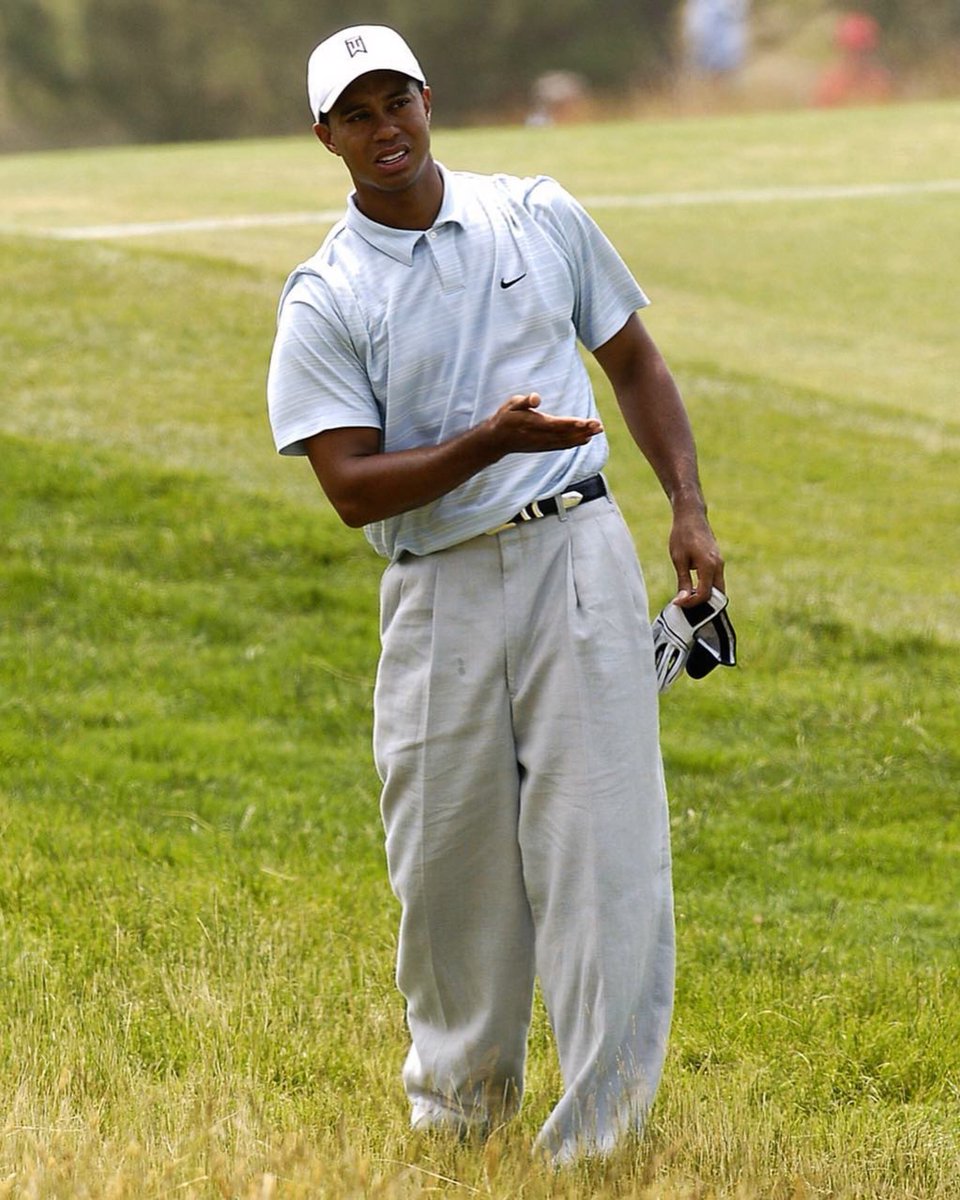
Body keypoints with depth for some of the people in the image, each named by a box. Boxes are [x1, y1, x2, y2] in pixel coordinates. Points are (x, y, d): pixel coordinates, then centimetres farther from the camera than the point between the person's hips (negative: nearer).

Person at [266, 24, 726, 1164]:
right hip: (437, 589, 0)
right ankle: (462, 1091, 26)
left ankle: (600, 1124, -5)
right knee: (448, 856, 4)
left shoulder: (539, 215, 7)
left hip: (577, 557, 0)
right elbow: (353, 489, -9)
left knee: (600, 833, -7)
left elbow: (633, 358, 17)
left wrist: (689, 510, 7)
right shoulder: (323, 301, -1)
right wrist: (493, 440, -22)